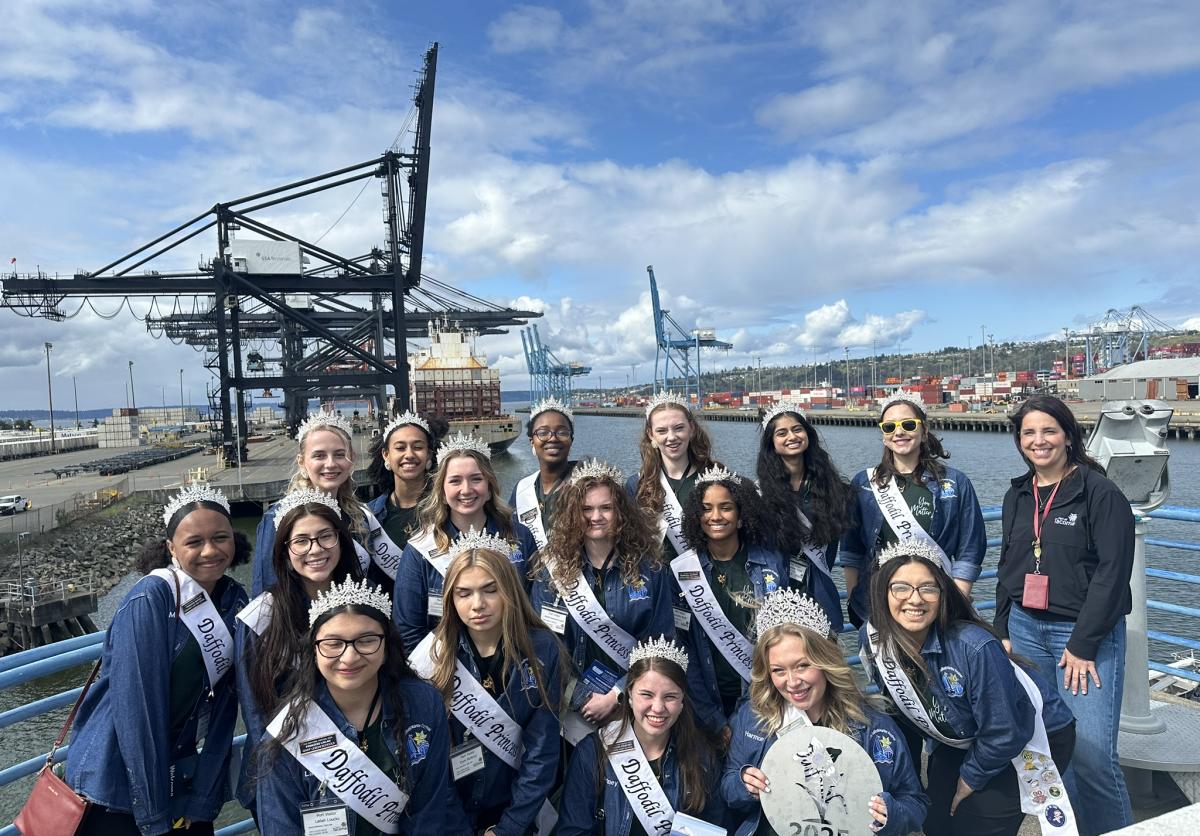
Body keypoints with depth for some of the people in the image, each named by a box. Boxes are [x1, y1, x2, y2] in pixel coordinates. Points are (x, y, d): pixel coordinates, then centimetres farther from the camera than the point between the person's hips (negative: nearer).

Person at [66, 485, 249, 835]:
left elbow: (223, 703, -2)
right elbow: (136, 708, -21)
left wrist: (200, 801, -5)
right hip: (118, 785, -5)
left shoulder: (235, 599, -3)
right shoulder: (149, 600, -20)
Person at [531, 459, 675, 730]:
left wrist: (616, 696, -7)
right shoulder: (551, 569, 0)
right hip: (573, 705, 0)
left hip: (633, 702, 0)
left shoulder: (648, 568, 0)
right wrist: (583, 699, -8)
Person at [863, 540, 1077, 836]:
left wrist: (971, 777, -9)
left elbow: (1003, 734, -24)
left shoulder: (974, 648, -36)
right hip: (964, 738, 5)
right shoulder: (872, 638, -20)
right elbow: (898, 700, 3)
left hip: (1035, 736, -5)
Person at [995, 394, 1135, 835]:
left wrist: (1083, 644, -13)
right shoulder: (1017, 495, 10)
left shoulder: (1101, 493, -7)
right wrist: (1003, 631, 11)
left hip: (1087, 634, -5)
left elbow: (1113, 572, -12)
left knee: (1091, 753, -8)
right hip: (1026, 629, 5)